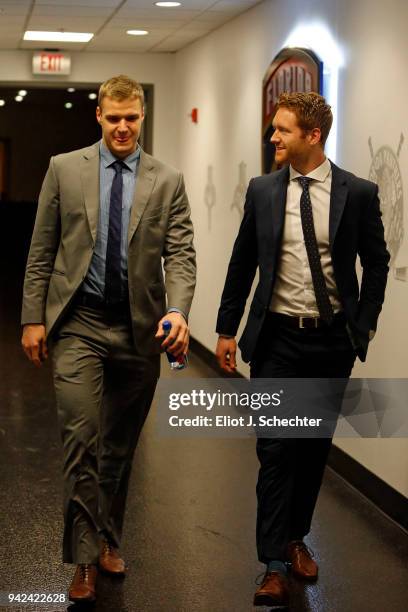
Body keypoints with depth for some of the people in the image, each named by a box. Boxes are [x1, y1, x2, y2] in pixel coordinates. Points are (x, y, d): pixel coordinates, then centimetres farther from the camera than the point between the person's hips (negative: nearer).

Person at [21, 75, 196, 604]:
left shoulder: (167, 181, 4)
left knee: (121, 445, 12)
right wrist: (33, 317, -1)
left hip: (140, 326, 2)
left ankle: (109, 539, 30)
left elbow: (180, 253, -5)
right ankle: (85, 558, 1)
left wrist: (177, 310, -22)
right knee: (81, 439, -10)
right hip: (78, 323, -1)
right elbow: (42, 250, 4)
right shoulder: (65, 169, 3)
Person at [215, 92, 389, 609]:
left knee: (315, 445, 12)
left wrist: (365, 324, 1)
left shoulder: (358, 193, -5)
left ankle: (296, 538, 32)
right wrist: (227, 329, 6)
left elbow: (376, 262, 6)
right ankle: (274, 565, 1)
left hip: (333, 339, 1)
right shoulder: (262, 191, -1)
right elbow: (242, 263, 6)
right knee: (276, 448, -3)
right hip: (278, 338, 0)